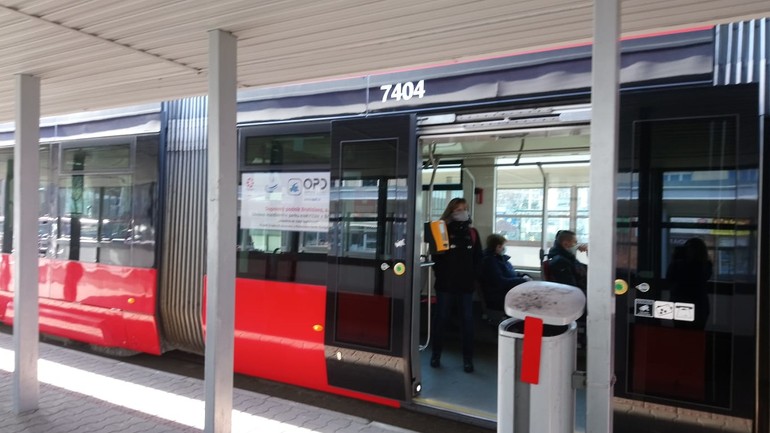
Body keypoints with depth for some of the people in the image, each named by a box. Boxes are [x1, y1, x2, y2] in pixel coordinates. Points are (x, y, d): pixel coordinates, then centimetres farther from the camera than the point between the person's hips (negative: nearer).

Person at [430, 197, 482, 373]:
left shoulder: (472, 233, 8)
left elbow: (478, 258, 11)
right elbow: (435, 256, -4)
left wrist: (471, 274, 1)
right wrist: (441, 274, -8)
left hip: (466, 284, 3)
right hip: (446, 283, -2)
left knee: (467, 321, 5)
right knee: (441, 319, 6)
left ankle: (468, 358, 14)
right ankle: (436, 354, 20)